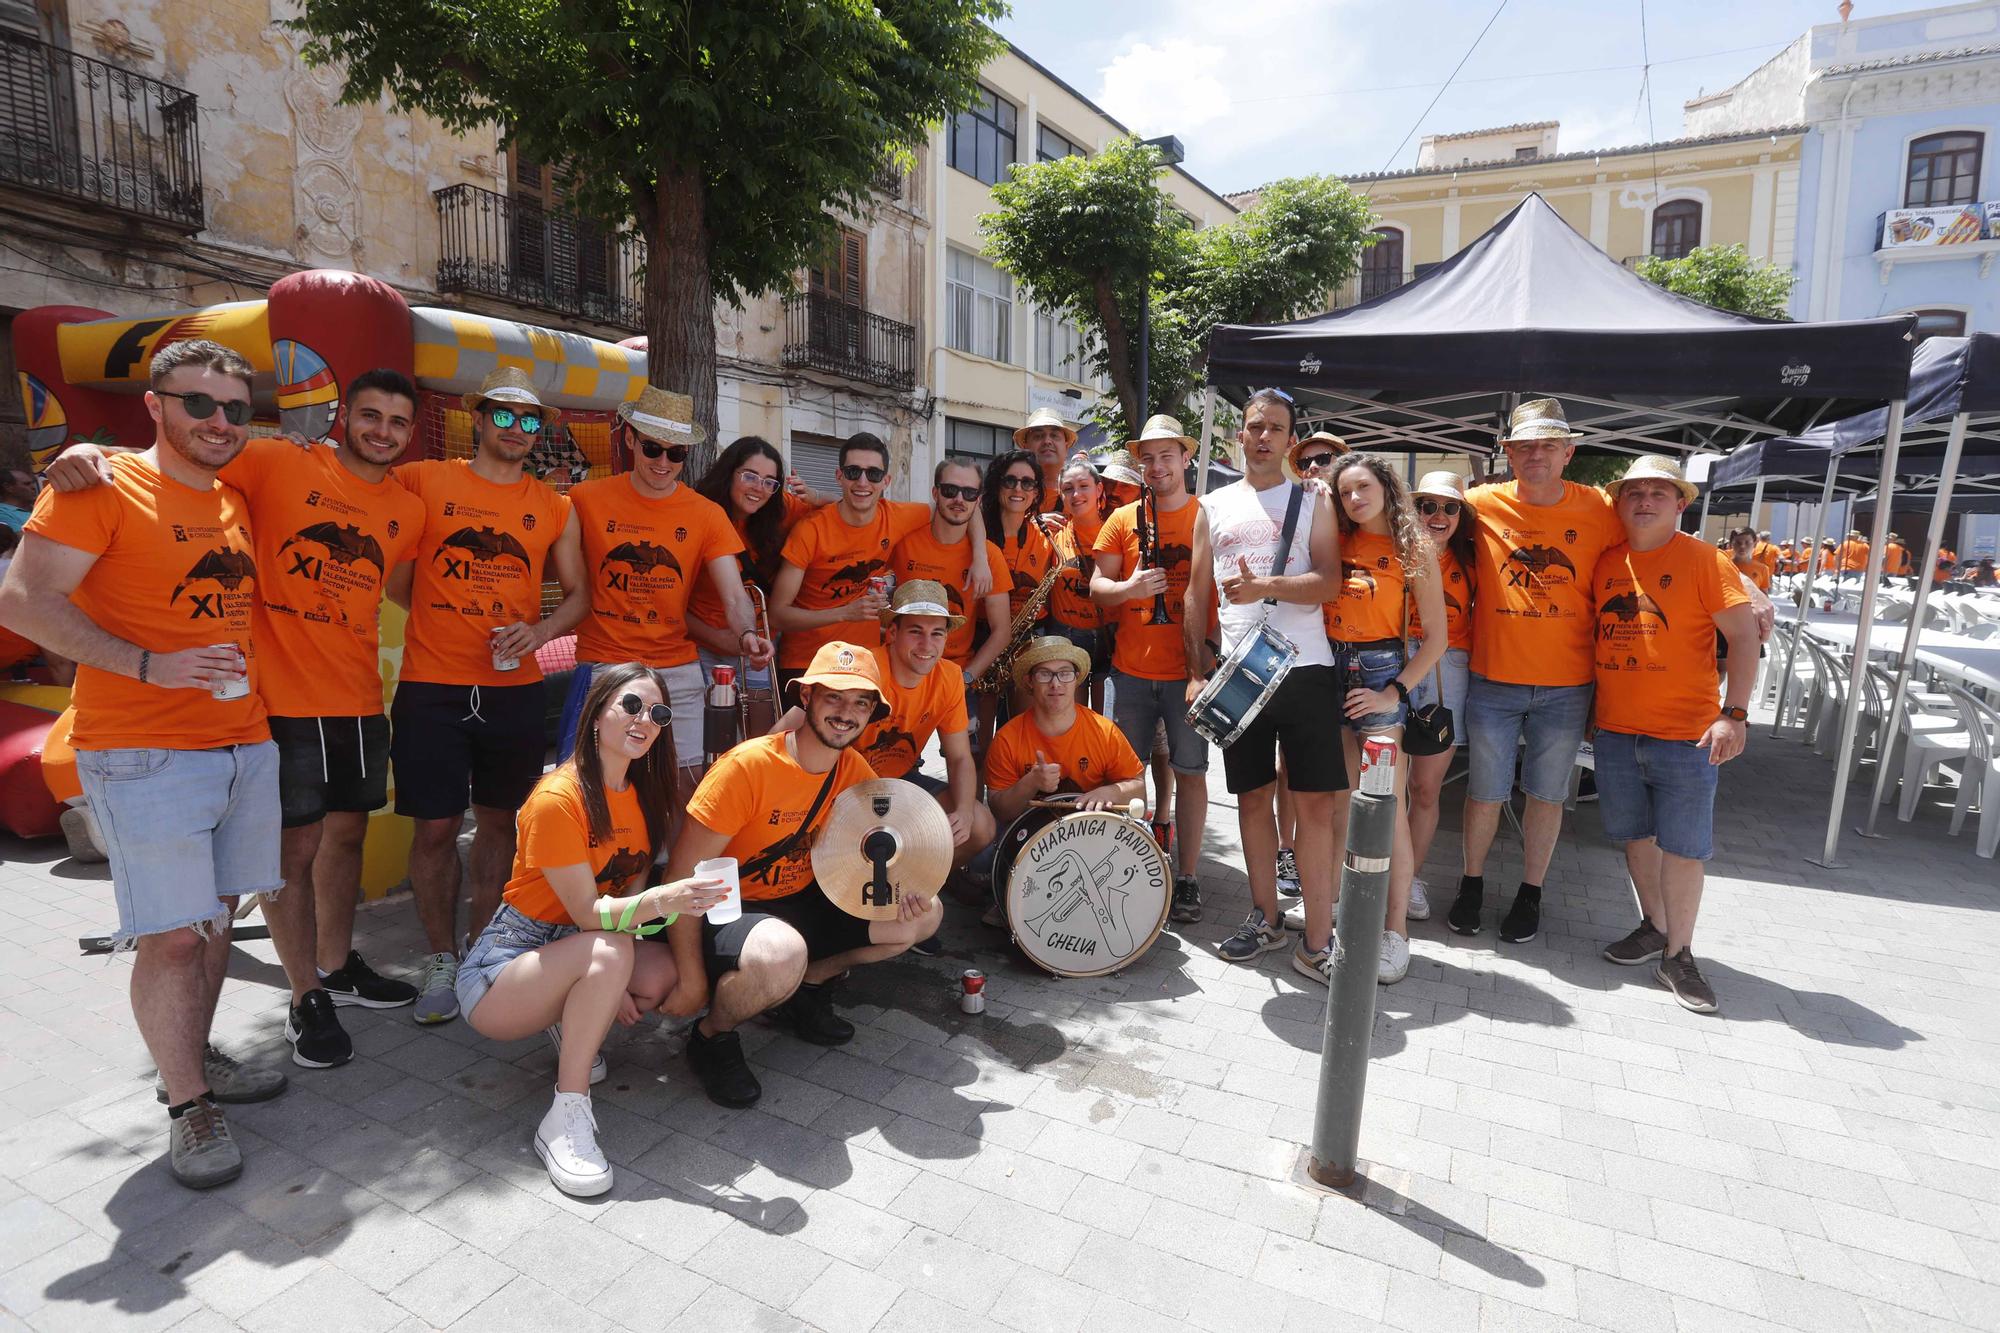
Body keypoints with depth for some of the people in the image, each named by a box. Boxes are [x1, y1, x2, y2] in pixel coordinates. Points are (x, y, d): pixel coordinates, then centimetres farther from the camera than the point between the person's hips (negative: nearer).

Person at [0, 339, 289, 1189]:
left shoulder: (236, 501, 13)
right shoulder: (102, 488, -6)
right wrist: (149, 665, -20)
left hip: (245, 744, 7)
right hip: (143, 754, -6)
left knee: (214, 916, 15)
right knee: (172, 936, -4)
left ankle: (196, 1060, 32)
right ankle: (187, 1105, 12)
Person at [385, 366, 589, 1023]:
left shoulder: (556, 508, 8)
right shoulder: (422, 481, 2)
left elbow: (577, 594, 11)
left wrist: (539, 631, -7)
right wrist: (446, 620, -2)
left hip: (516, 690, 2)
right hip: (432, 689, -2)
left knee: (499, 821, 11)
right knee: (436, 827, 2)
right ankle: (441, 959, 20)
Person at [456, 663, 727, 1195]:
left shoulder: (643, 791, -1)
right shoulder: (557, 798, -23)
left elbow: (631, 888, 1)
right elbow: (589, 914, -26)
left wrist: (610, 985, -13)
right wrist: (662, 901, -45)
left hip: (581, 955, 7)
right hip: (502, 967, -7)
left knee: (673, 968, -19)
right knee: (609, 950, -35)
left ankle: (575, 1024, 8)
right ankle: (564, 1119, -21)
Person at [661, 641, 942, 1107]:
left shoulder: (855, 771, -4)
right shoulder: (748, 766, -24)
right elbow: (682, 877, -21)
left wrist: (905, 888, -17)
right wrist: (691, 980, -20)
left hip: (801, 902, 7)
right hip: (726, 911, -7)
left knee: (925, 915, -1)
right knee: (782, 953, -40)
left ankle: (803, 989, 13)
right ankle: (712, 1037, -6)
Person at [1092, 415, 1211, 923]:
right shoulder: (1123, 519, 8)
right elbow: (1097, 586, 8)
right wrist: (1129, 587, -14)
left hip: (1188, 670, -2)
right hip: (1131, 669, 2)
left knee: (1190, 771, 4)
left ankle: (1187, 877, 15)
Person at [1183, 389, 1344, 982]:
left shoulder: (1312, 503, 7)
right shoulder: (1214, 507, 13)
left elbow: (1328, 582, -5)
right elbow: (1197, 594, 12)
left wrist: (1266, 587, -21)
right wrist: (1197, 671, 5)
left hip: (1304, 668, -2)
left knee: (1316, 801, -4)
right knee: (1253, 796, 10)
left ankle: (1317, 941, 4)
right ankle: (1265, 917, 24)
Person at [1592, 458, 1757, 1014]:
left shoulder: (1704, 561, -6)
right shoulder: (1605, 562, 6)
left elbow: (1743, 636, -8)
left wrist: (1734, 713, -18)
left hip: (1685, 734, -4)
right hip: (1615, 729, 4)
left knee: (1682, 847, 2)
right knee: (1636, 836, 15)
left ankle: (1677, 955, 15)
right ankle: (1654, 927, 33)